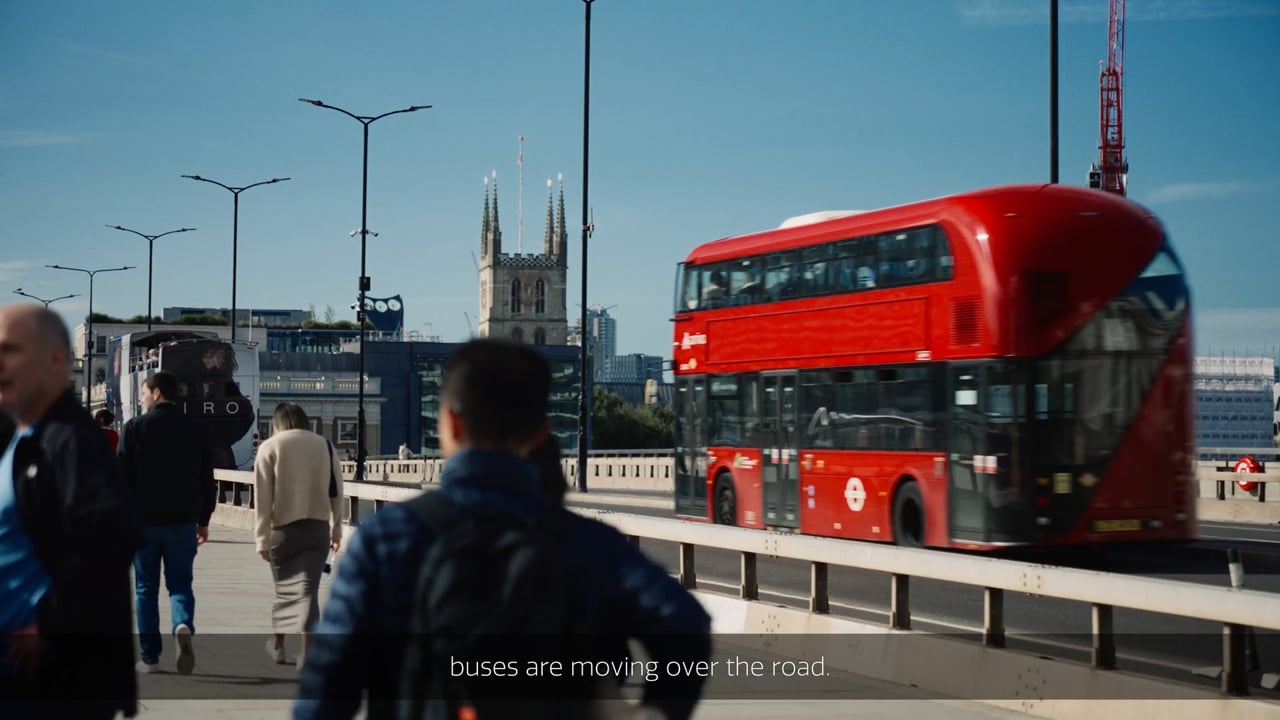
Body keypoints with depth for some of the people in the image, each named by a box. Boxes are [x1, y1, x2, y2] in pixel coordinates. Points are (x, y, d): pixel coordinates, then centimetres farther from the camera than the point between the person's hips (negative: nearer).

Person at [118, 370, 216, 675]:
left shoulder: (135, 427, -4)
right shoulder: (194, 430, 4)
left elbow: (122, 476, -7)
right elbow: (207, 480, 7)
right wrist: (203, 520, 15)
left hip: (144, 521, -2)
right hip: (183, 521, 2)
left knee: (146, 588, 9)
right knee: (180, 584, 8)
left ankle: (150, 657, 9)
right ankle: (183, 626, -22)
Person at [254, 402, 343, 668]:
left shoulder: (270, 447, -1)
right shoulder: (325, 446, 6)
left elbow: (264, 497, -5)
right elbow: (336, 491, 8)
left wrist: (262, 538, -5)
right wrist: (336, 529, 17)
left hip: (283, 529, -1)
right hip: (317, 527, 1)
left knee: (285, 587, 15)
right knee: (307, 589, 0)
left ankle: (278, 645, 30)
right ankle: (307, 651, -11)